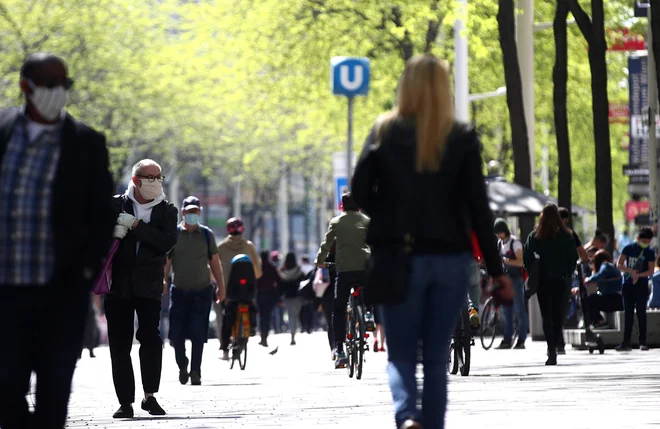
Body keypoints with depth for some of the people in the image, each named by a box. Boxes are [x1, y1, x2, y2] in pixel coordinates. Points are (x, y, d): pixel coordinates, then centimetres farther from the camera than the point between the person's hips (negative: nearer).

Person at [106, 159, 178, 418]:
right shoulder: (117, 205, 6)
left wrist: (136, 226, -16)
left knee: (150, 338, -12)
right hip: (118, 283, 1)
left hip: (149, 285, 0)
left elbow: (168, 241, -9)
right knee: (119, 344, -1)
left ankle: (150, 395, 1)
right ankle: (125, 402, 3)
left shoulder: (167, 210, 7)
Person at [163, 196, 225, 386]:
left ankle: (195, 372, 1)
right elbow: (166, 259, 1)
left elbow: (215, 262, 9)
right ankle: (182, 365, 20)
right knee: (176, 333, -4)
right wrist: (163, 280, -14)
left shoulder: (207, 234, 5)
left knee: (198, 334, -6)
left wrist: (221, 286, 5)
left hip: (202, 291, 0)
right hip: (179, 291, 0)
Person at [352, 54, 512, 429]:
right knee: (437, 357, 11)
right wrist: (497, 271, -2)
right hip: (451, 258, 1)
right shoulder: (463, 139, -2)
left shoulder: (386, 133, -1)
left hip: (400, 259, 0)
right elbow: (479, 208, -5)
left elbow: (360, 193, -2)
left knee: (401, 354, 6)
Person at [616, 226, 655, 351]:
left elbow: (651, 271, -6)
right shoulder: (628, 248, 2)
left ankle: (643, 342, 0)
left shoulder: (649, 252, 0)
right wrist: (631, 271, -18)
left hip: (641, 286, -2)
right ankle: (626, 343, 5)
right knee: (628, 315, 4)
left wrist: (638, 275, -22)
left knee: (641, 313, -3)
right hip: (628, 285, 2)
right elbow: (619, 264, -2)